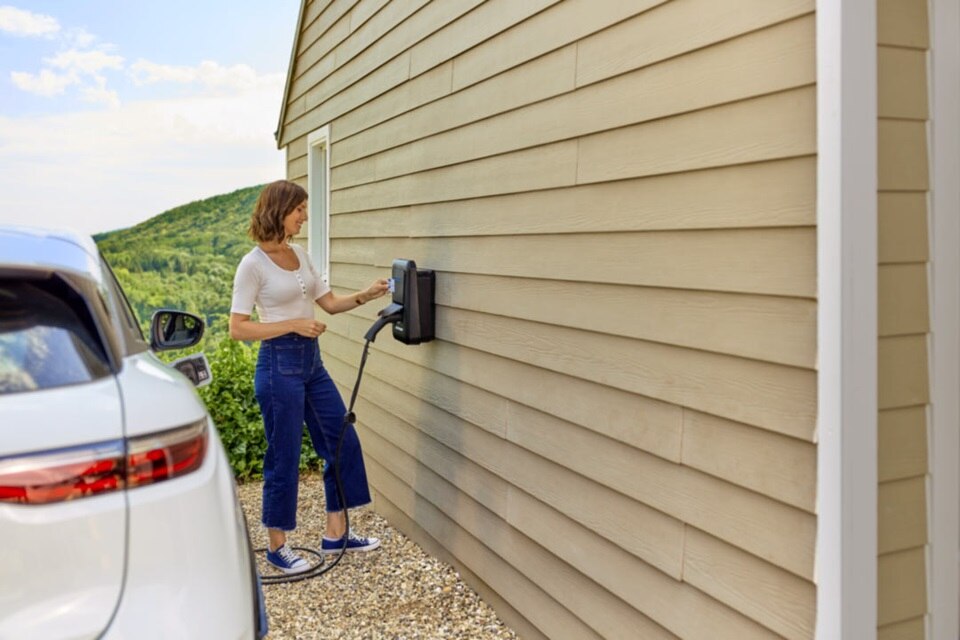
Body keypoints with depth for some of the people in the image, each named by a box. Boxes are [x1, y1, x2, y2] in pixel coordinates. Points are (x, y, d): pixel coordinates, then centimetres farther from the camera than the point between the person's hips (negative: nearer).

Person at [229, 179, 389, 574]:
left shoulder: (300, 256, 10)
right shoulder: (253, 264, -12)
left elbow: (330, 303, 15)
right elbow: (237, 328, -14)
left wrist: (365, 296, -1)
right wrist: (293, 324, -19)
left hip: (311, 360, 8)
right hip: (279, 364, -8)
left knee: (343, 442, 11)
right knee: (284, 458, 3)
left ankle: (336, 534, 25)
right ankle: (277, 547, 22)